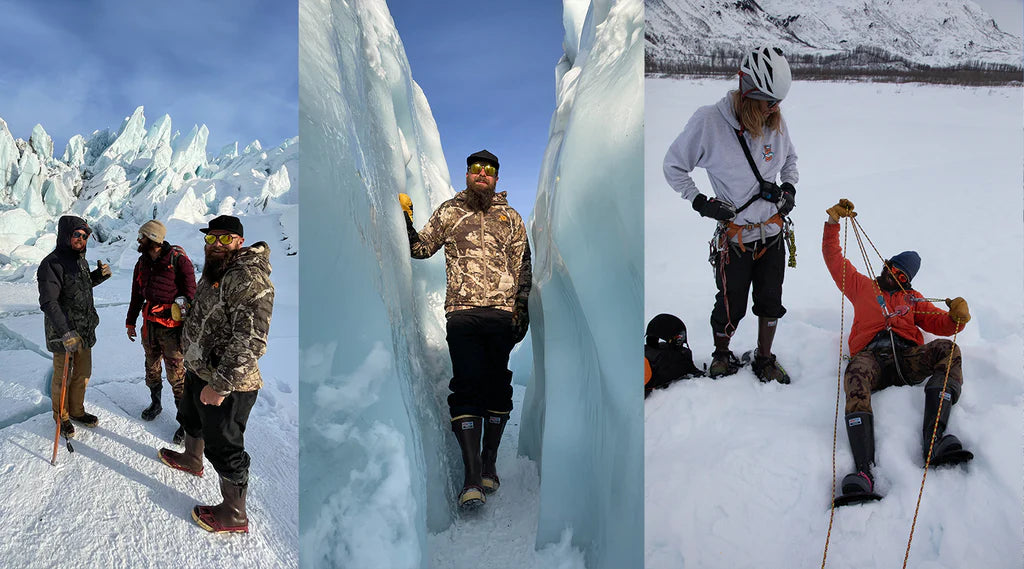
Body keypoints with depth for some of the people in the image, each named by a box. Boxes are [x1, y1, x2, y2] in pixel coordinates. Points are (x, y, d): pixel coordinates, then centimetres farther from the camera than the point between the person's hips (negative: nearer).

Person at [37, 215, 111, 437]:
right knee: (63, 377, 8)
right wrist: (65, 332, -34)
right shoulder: (52, 263, -20)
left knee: (83, 374, 19)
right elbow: (48, 302, -26)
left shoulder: (81, 259, 7)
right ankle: (61, 417, 27)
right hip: (63, 333, -8)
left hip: (84, 331, 8)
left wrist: (100, 275, 3)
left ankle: (77, 411, 37)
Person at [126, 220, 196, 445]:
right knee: (151, 369, 19)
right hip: (150, 324, 7)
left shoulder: (178, 260, -12)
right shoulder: (142, 263, 10)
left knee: (176, 375, -5)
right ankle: (155, 403, 40)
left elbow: (190, 294, -11)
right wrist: (130, 322, 23)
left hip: (172, 327, -7)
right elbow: (136, 296, 21)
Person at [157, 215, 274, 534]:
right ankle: (192, 460, 62)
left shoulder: (249, 280, -28)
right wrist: (191, 357, 25)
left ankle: (234, 516, 16)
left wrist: (220, 385, -30)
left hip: (228, 385, -10)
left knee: (223, 447, 1)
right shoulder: (213, 272, 6)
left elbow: (249, 342, -32)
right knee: (191, 419, 33)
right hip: (198, 371, 10)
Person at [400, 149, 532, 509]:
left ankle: (489, 465, 18)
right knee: (467, 388, -9)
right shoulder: (449, 212, 13)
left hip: (502, 314, 2)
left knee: (497, 388, 4)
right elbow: (420, 248, 13)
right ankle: (472, 478, -10)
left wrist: (522, 310, 6)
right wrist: (405, 221, -2)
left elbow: (523, 267, 15)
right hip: (463, 313, -1)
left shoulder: (510, 218, 15)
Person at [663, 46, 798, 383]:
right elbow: (674, 166, -5)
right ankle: (722, 355, 35)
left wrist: (789, 187, 5)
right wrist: (700, 201, -11)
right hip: (735, 236, -4)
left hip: (773, 232, 4)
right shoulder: (709, 121, -18)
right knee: (731, 307, 7)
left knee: (771, 302, 14)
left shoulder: (777, 123, -2)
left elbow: (789, 159, 21)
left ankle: (764, 360, 36)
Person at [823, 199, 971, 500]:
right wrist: (833, 222, 17)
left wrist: (957, 316, -3)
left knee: (947, 348, -31)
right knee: (856, 372, -39)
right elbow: (833, 258, 29)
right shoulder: (862, 286, 33)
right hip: (871, 354, -2)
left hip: (907, 357, 2)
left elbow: (941, 323, 20)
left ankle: (933, 439, -44)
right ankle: (864, 471, -56)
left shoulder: (912, 299, 35)